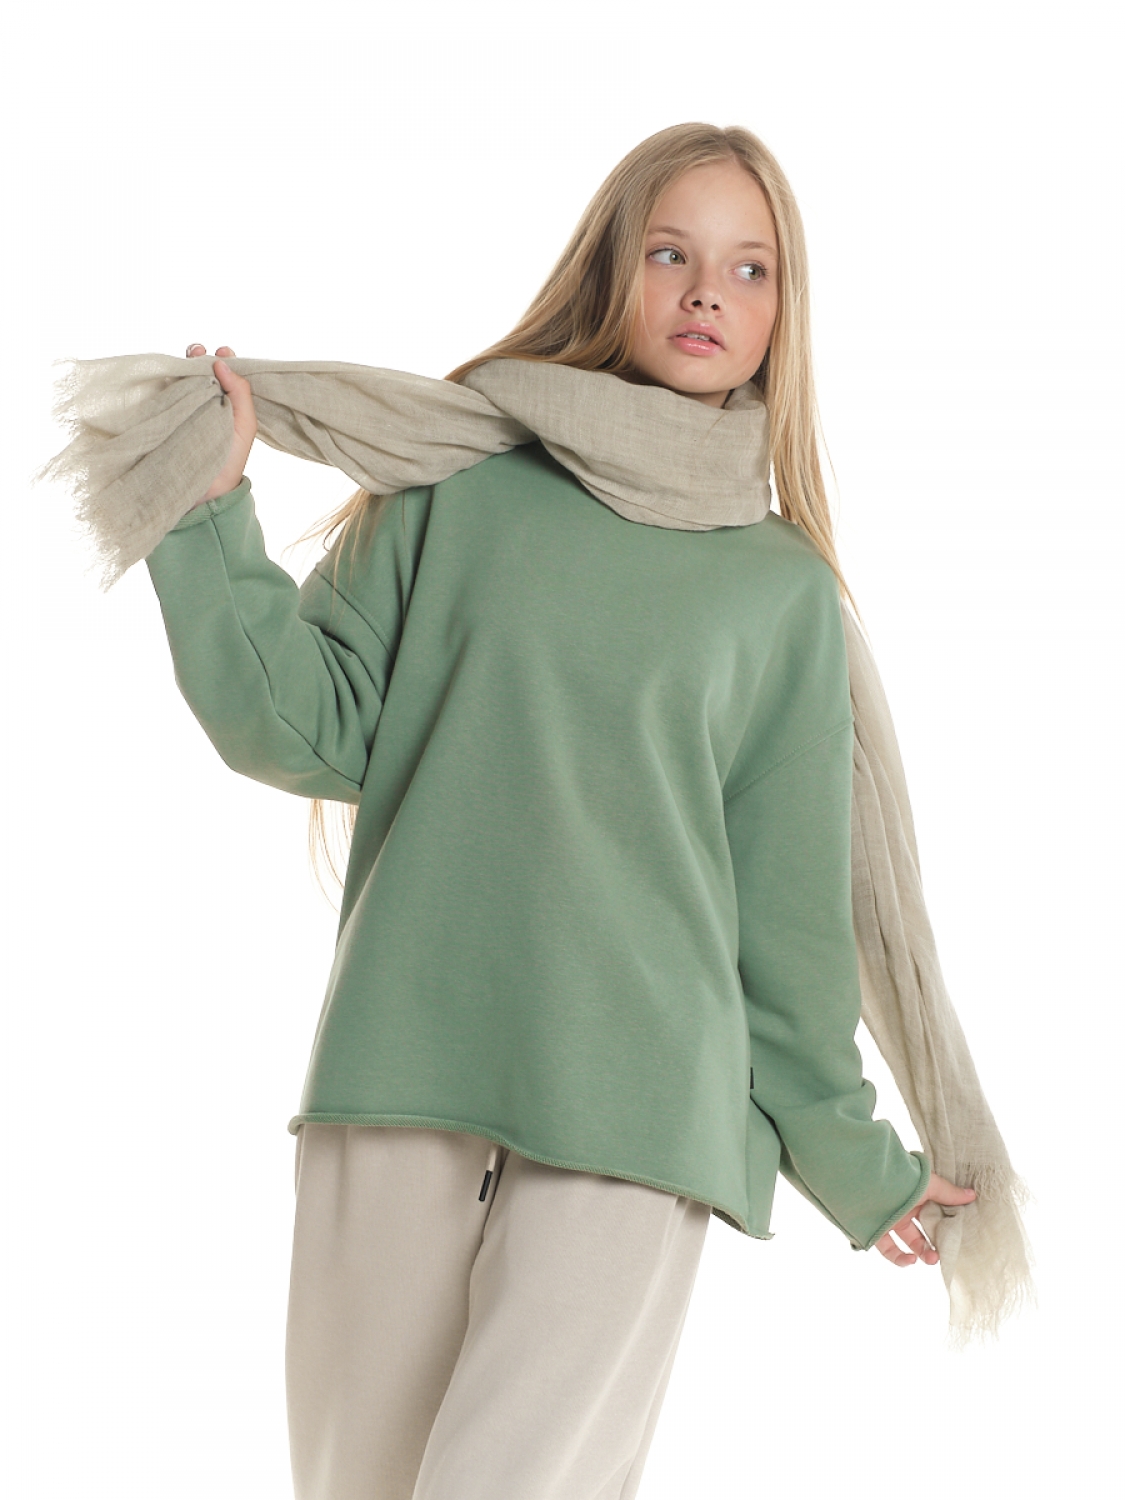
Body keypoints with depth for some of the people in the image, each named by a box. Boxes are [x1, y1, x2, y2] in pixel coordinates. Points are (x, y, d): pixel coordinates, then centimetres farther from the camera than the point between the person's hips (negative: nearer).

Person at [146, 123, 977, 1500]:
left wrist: (850, 1154, 19)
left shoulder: (783, 589, 10)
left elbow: (790, 905, 15)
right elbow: (313, 734, 5)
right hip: (398, 1069, 1)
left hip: (643, 1109, -1)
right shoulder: (462, 481, 10)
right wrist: (213, 516, -5)